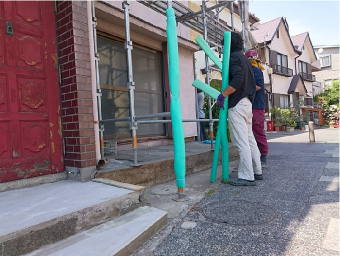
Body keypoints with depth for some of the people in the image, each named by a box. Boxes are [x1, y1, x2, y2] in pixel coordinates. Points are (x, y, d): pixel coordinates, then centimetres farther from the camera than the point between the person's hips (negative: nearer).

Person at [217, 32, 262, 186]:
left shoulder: (233, 58, -7)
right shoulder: (244, 58, 22)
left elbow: (238, 79, -23)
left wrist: (222, 95, -20)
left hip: (237, 104, -10)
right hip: (247, 102, 10)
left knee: (241, 141, -7)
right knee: (249, 139, 15)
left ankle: (247, 177, -1)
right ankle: (257, 171, 24)